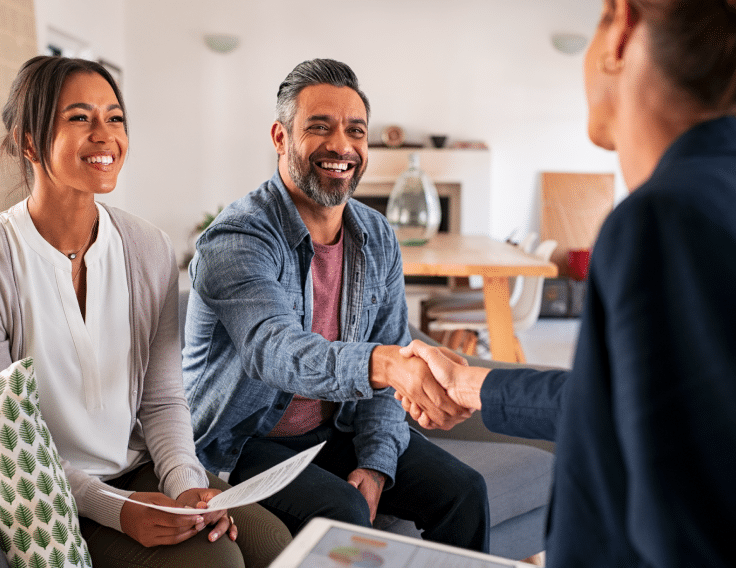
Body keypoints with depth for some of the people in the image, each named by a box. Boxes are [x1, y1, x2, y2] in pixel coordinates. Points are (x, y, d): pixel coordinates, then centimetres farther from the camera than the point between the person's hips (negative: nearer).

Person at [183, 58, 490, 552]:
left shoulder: (378, 238, 0)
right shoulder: (234, 241, -21)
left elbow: (388, 362, 2)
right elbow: (275, 350, -38)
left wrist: (376, 461, -10)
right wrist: (384, 363, -56)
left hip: (339, 428, 6)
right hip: (246, 440, -5)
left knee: (463, 492, -7)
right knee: (343, 514, -29)